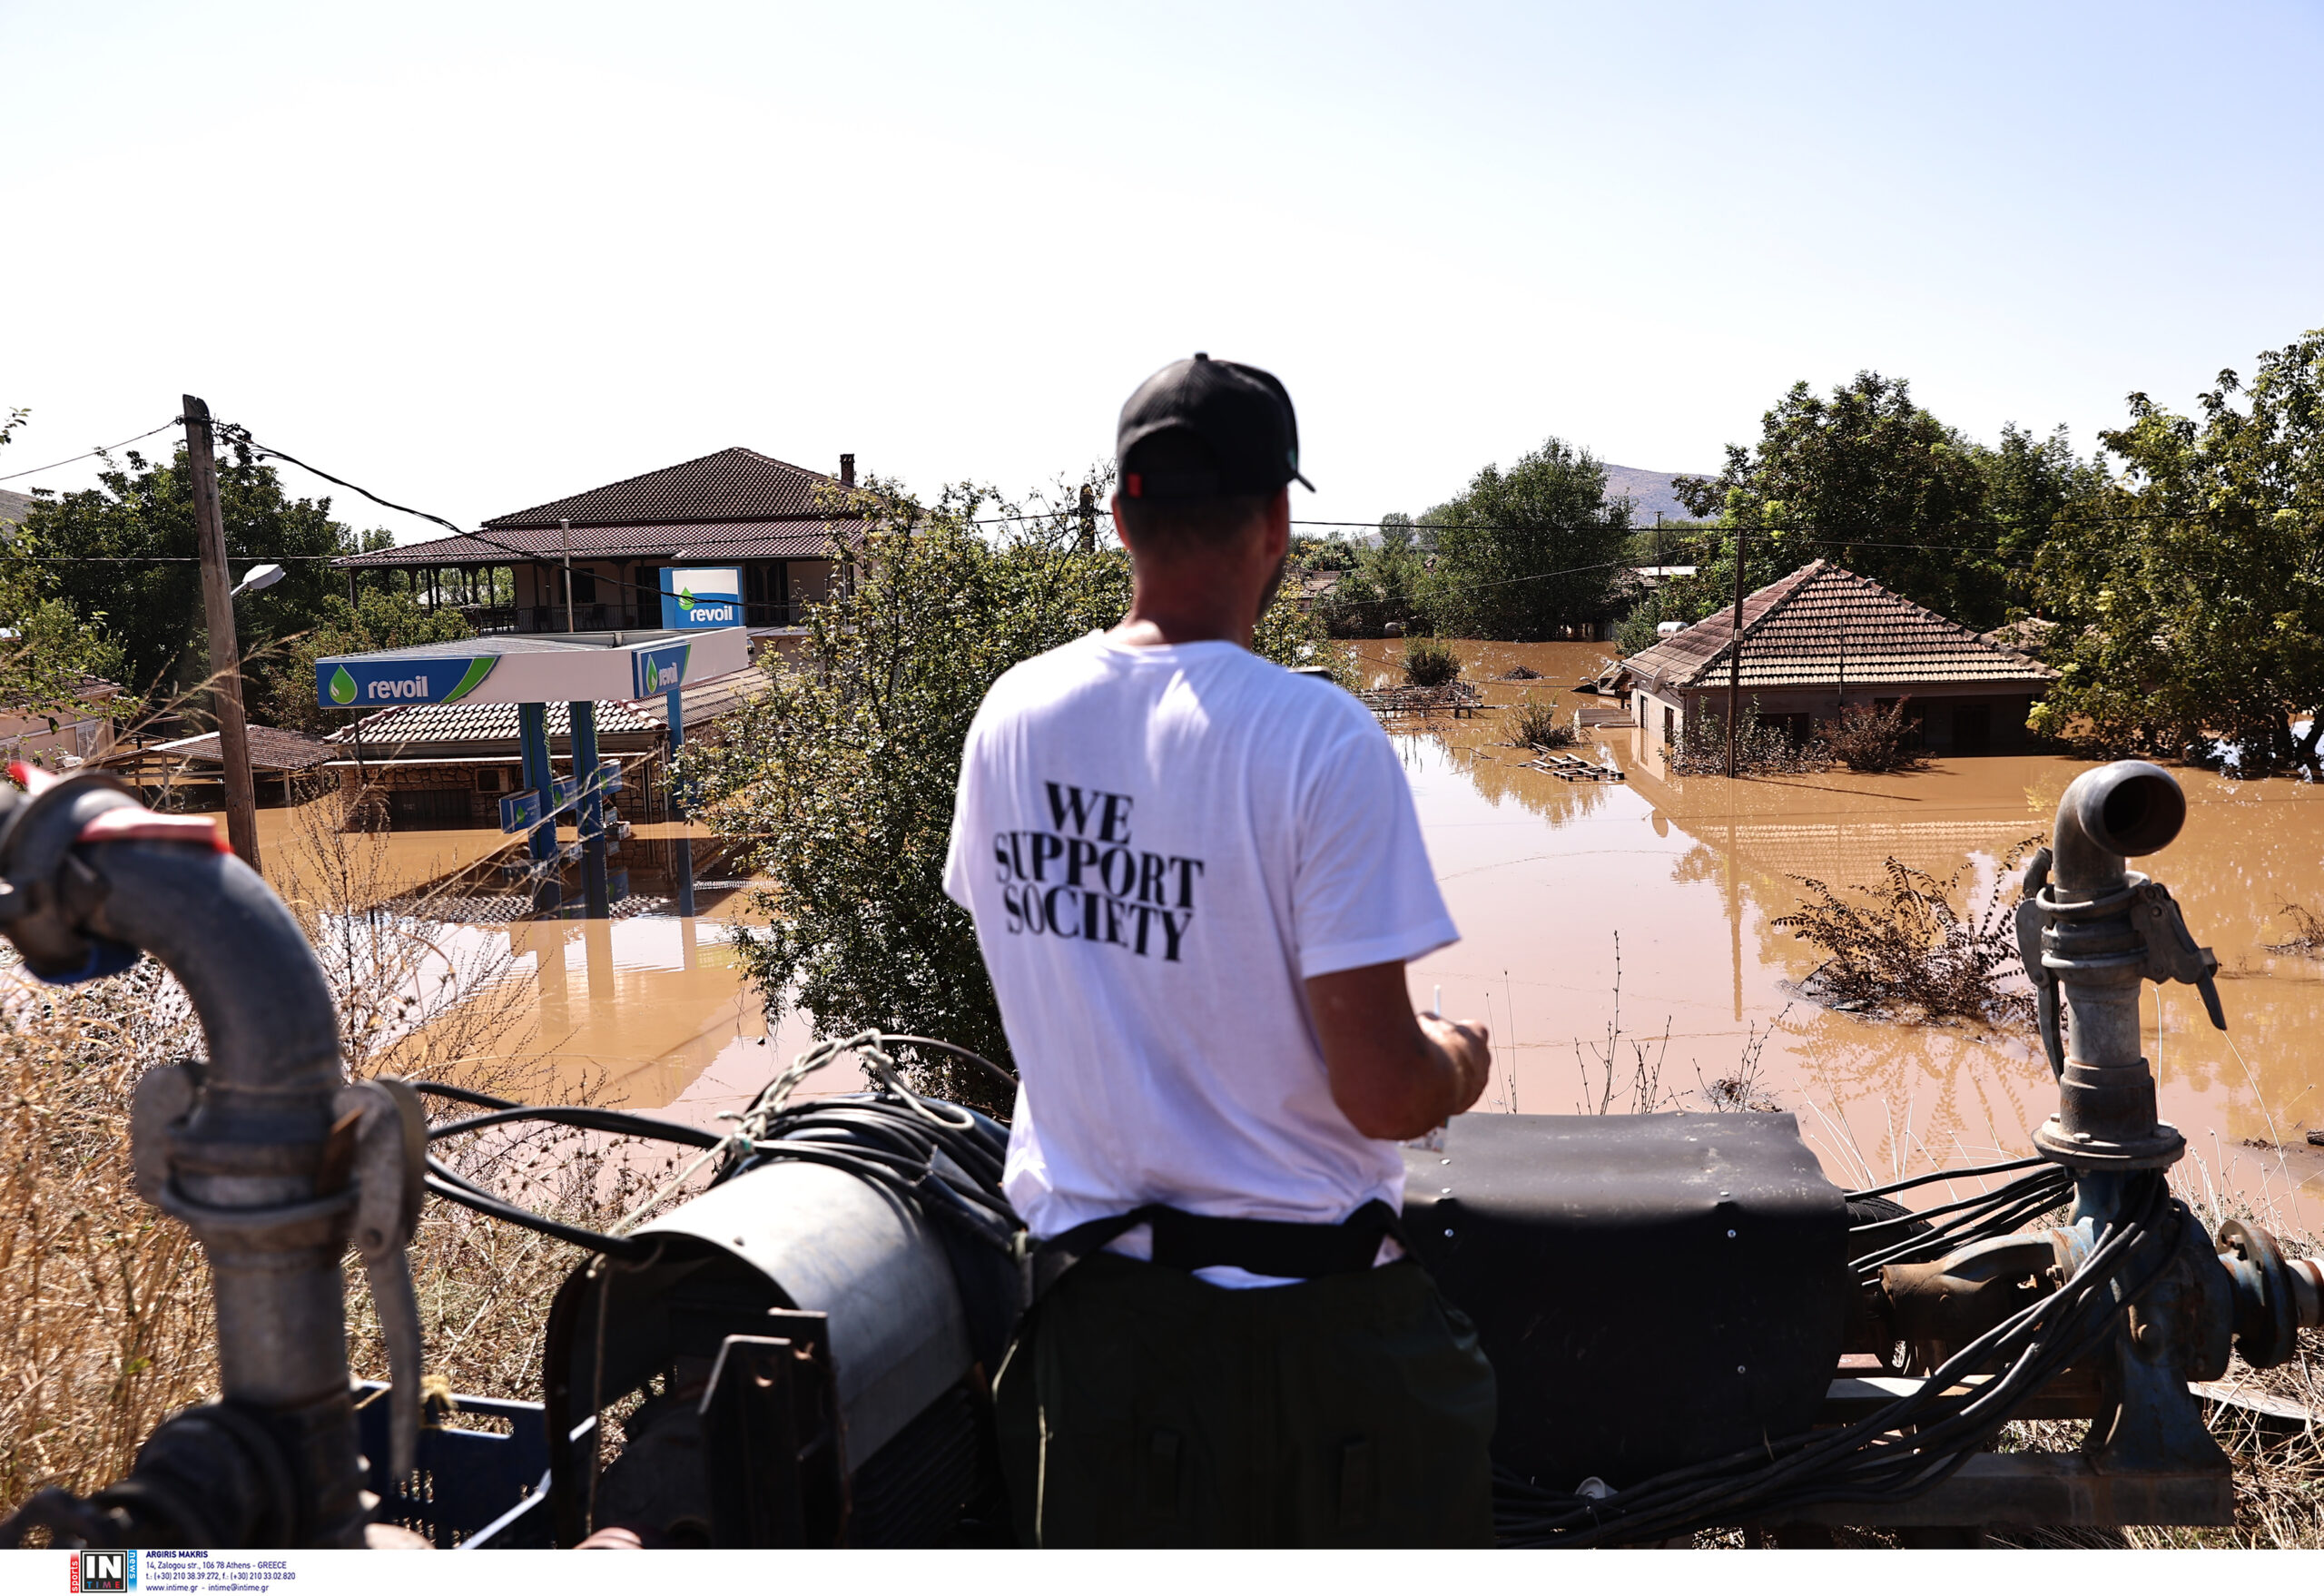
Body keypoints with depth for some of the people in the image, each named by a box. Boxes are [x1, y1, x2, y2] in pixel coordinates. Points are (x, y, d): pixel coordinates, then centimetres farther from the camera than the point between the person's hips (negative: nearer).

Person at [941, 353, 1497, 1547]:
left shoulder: (1008, 718, -4)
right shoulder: (1318, 740, -22)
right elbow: (1383, 1095, -21)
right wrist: (1459, 1059, 1)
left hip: (1084, 1298, 5)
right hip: (1299, 1310, -5)